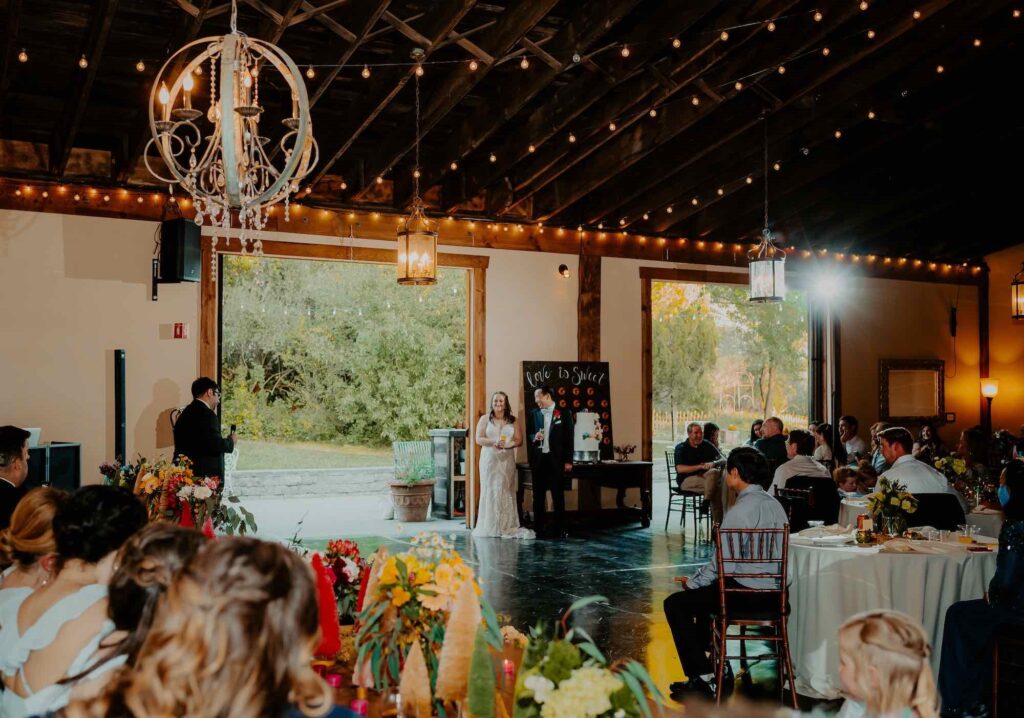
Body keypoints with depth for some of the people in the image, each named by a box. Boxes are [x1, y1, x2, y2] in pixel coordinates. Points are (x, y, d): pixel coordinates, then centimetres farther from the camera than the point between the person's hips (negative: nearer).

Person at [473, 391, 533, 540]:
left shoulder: (512, 421, 10)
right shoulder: (485, 419, 6)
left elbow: (519, 440, 4)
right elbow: (478, 439, -1)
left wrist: (508, 444, -16)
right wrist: (494, 442, -18)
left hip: (507, 460, 1)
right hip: (489, 459, -1)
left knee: (506, 491, 0)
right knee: (490, 491, -3)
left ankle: (507, 526, 2)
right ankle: (489, 527, 1)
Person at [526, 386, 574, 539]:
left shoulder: (564, 413, 0)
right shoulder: (534, 414, 10)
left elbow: (569, 438, -1)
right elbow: (529, 434, 15)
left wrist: (568, 461, -6)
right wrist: (534, 437, -9)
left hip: (556, 459, -3)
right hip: (538, 459, 3)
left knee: (558, 495, 1)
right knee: (538, 496, 7)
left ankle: (559, 529, 7)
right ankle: (538, 528, 13)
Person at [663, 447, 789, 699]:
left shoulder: (741, 511, -20)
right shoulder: (774, 504, 8)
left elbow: (722, 565, -20)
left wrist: (693, 582, -2)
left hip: (747, 593, -9)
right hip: (773, 589, 9)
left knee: (675, 604, 1)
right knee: (704, 589, 30)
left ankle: (703, 678, 0)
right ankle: (706, 656, 35)